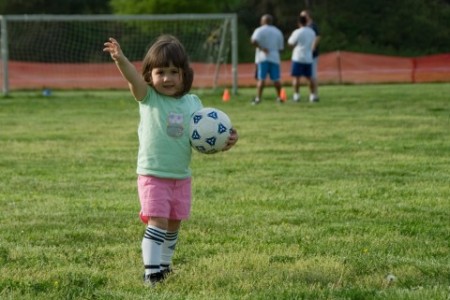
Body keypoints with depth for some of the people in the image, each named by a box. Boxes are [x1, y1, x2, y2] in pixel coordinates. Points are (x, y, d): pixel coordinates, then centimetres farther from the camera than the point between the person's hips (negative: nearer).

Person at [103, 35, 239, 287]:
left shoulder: (193, 103, 2)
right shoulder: (149, 98, -8)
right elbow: (134, 79, -28)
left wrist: (226, 141, -13)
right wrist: (120, 60, -48)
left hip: (181, 177, 4)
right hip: (153, 176, -4)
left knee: (174, 225, 16)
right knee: (157, 222, -15)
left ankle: (165, 264, 35)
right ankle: (151, 271, -12)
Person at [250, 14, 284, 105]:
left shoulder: (260, 30, -2)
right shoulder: (278, 32, 12)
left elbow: (254, 41, -19)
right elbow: (281, 48, 12)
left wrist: (261, 48, -8)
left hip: (262, 57, -3)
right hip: (274, 58, 3)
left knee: (261, 78, -6)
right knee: (276, 79, 9)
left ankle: (258, 98, -12)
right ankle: (278, 97, 13)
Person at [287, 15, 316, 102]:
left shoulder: (298, 32, -11)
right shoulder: (312, 32, 9)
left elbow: (290, 43, -3)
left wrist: (292, 35, 12)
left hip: (298, 58, -6)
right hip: (309, 58, 6)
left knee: (296, 77, -2)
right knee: (308, 77, 13)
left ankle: (296, 95, -9)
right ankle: (312, 95, 10)